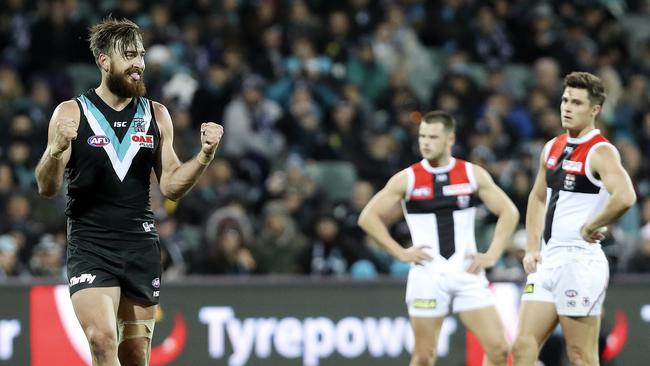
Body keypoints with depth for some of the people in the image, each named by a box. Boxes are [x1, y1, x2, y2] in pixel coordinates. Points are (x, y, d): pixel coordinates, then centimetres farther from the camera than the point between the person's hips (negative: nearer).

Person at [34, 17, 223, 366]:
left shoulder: (156, 115, 10)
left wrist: (204, 155, -5)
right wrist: (56, 150, -23)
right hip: (90, 248, -4)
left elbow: (171, 186, 11)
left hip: (141, 246, 4)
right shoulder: (72, 113, 0)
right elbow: (47, 188, -4)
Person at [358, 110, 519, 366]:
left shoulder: (473, 174, 3)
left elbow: (509, 212, 9)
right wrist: (401, 253, -5)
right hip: (427, 275, -1)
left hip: (467, 273, 1)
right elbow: (368, 217, 2)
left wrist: (492, 256, 0)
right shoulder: (407, 179, 0)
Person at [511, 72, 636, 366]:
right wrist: (532, 249, 15)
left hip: (580, 262, -8)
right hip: (548, 262, 8)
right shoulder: (552, 148, 13)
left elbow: (625, 197, -31)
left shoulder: (600, 152, -13)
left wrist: (591, 227, -18)